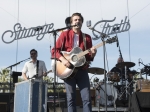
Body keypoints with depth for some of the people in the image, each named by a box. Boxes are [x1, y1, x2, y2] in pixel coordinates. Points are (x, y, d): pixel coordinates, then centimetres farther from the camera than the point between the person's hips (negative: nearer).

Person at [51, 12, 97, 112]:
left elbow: (89, 58, 11)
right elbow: (54, 50, 0)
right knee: (71, 99, -1)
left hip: (82, 70, 2)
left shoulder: (87, 37, 12)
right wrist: (63, 59, -16)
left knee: (87, 98, -5)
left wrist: (92, 54, -12)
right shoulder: (65, 34, 5)